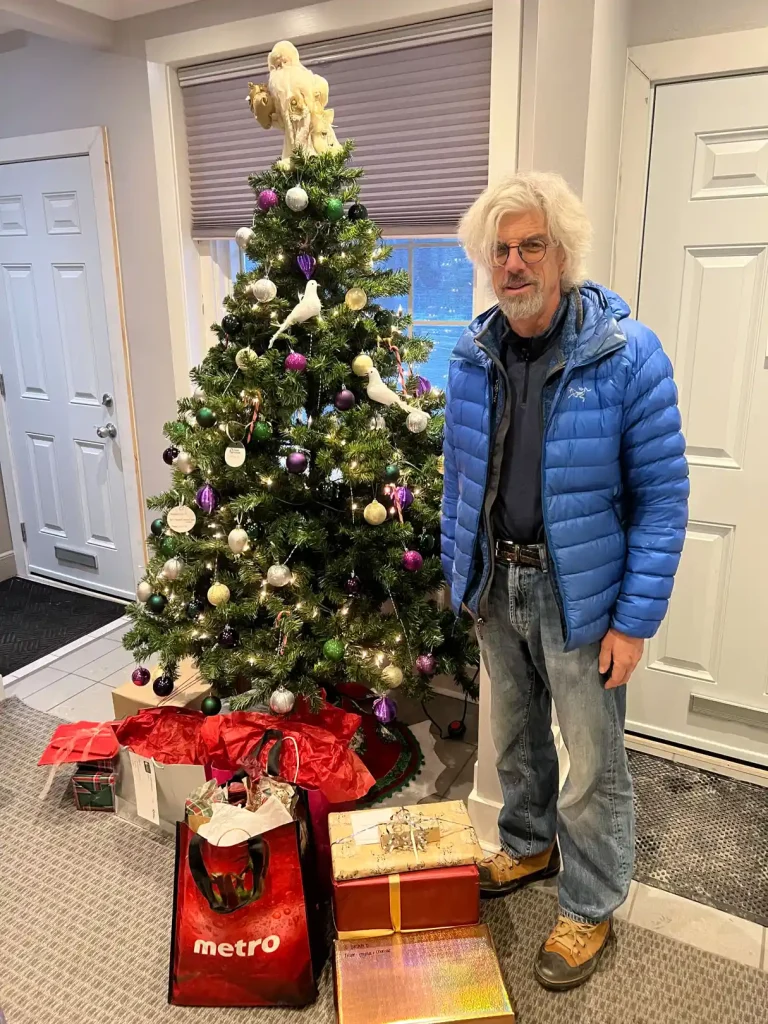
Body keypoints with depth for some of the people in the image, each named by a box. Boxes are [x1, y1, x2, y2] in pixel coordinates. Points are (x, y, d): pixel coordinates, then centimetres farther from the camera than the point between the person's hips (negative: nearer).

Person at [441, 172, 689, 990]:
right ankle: (528, 845, 50)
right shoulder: (472, 355, -1)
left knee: (592, 763, 12)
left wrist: (635, 618, -15)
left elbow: (662, 496, -14)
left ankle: (590, 907, 36)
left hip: (579, 594, -4)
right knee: (514, 737, 23)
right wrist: (457, 571, 10)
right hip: (495, 586, 5)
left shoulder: (626, 354, -16)